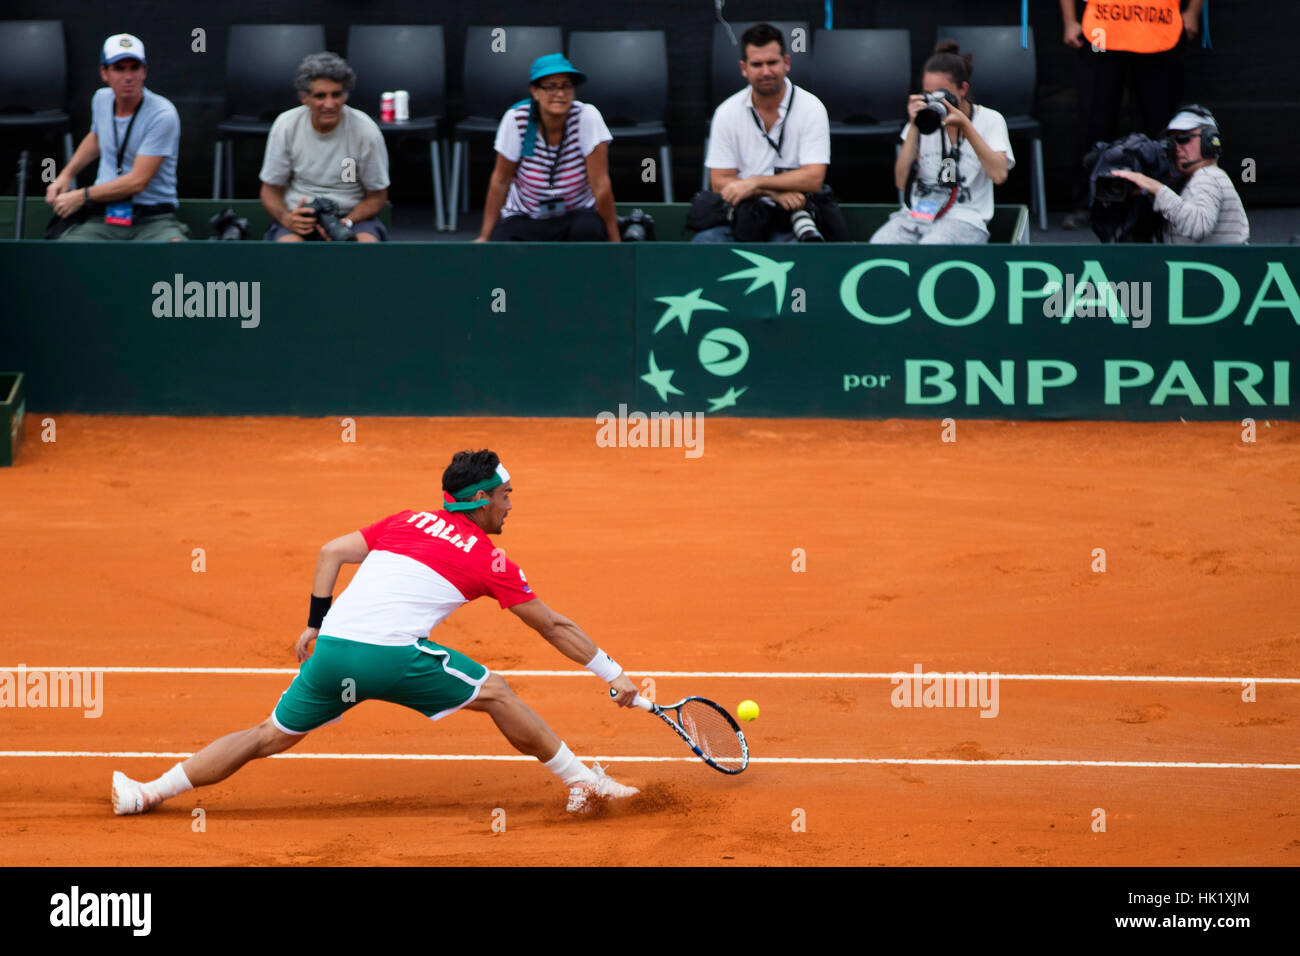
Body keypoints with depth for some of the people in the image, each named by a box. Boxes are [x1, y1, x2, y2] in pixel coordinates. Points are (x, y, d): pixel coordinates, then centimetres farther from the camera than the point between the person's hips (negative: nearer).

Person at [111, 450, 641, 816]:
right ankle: (584, 783, 11)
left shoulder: (405, 522, 23)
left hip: (331, 649, 5)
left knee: (271, 736, 15)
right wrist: (613, 674, 23)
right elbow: (553, 626, 16)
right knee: (496, 694, 9)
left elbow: (331, 552, 18)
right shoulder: (491, 561, 11)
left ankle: (150, 792, 14)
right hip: (392, 653, -5)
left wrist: (315, 625, 23)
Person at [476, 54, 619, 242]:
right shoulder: (515, 119, -16)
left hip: (576, 214, -2)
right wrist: (485, 237, -5)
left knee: (588, 228, -35)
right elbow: (500, 181, -7)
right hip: (523, 219, 2)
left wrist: (614, 241, -16)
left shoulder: (588, 117, -19)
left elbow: (600, 185, -18)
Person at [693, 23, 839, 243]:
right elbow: (720, 182, 1)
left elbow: (813, 179, -8)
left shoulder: (811, 109, -1)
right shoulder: (726, 113, 5)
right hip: (740, 215, 2)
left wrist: (755, 183, -15)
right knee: (703, 242, -29)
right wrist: (774, 192, -14)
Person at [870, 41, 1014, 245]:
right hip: (916, 213, 3)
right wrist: (913, 127, -3)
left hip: (963, 219, -3)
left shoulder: (989, 120, 7)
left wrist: (965, 126, -13)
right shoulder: (925, 118, 14)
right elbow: (902, 182, 3)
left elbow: (999, 174, -12)